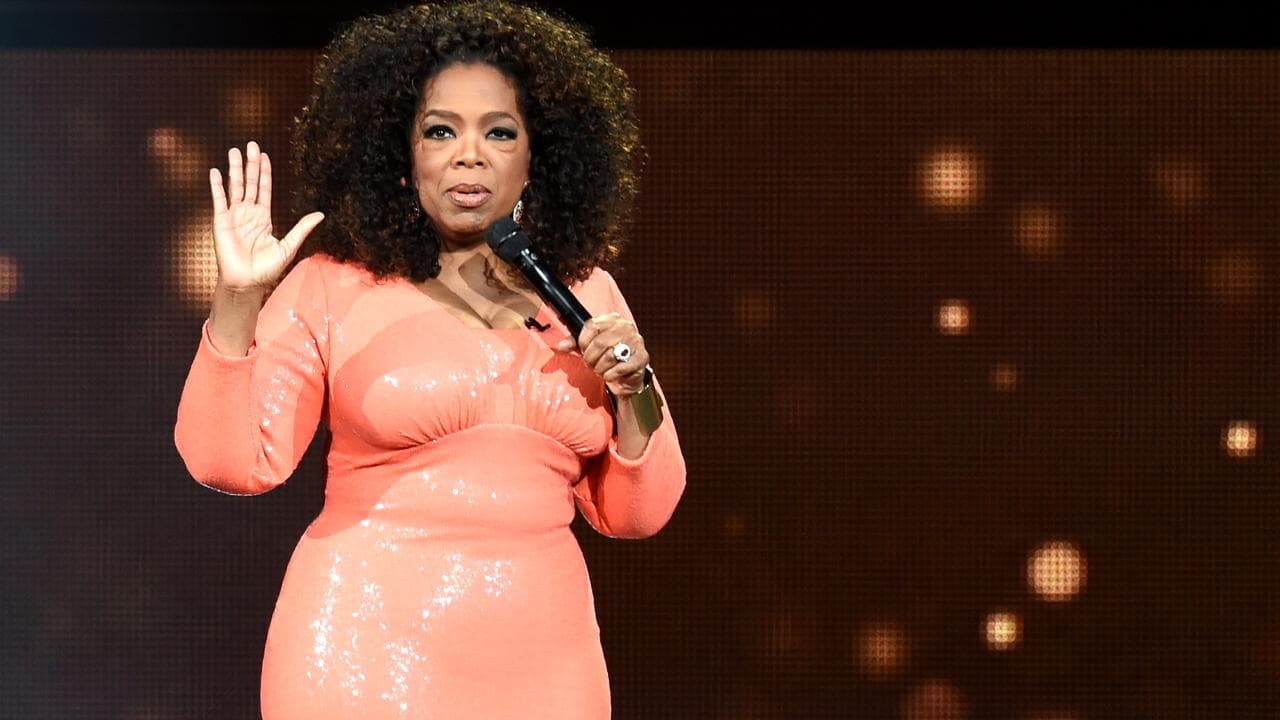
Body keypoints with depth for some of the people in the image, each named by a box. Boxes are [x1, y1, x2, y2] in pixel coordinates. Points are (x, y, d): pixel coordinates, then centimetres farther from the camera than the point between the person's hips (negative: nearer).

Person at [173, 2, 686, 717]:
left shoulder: (586, 294, 8)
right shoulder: (331, 288, -1)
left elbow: (635, 515, 11)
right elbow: (231, 461, -9)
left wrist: (634, 395, -6)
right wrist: (238, 301, -18)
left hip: (539, 661, 3)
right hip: (368, 656, -3)